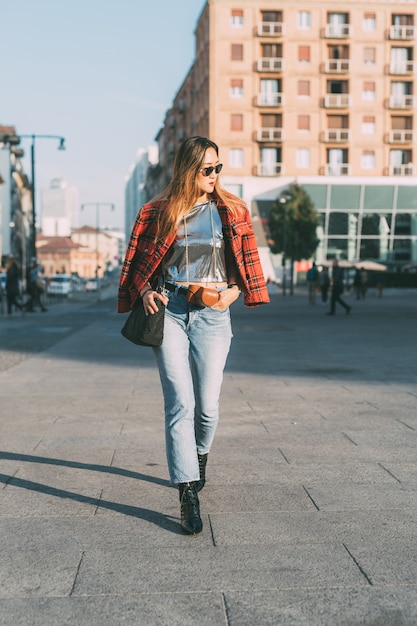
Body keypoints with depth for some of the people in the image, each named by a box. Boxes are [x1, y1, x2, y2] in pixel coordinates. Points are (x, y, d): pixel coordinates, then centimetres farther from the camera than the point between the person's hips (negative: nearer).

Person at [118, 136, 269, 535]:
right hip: (169, 310, -1)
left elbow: (247, 259, 13)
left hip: (212, 313, 1)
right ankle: (188, 495, -8)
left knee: (207, 406, 3)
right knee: (180, 404, -9)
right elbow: (139, 259, 12)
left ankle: (200, 456, 37)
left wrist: (235, 289, -4)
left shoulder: (231, 211, 9)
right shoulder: (159, 211, 7)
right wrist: (145, 291, -4)